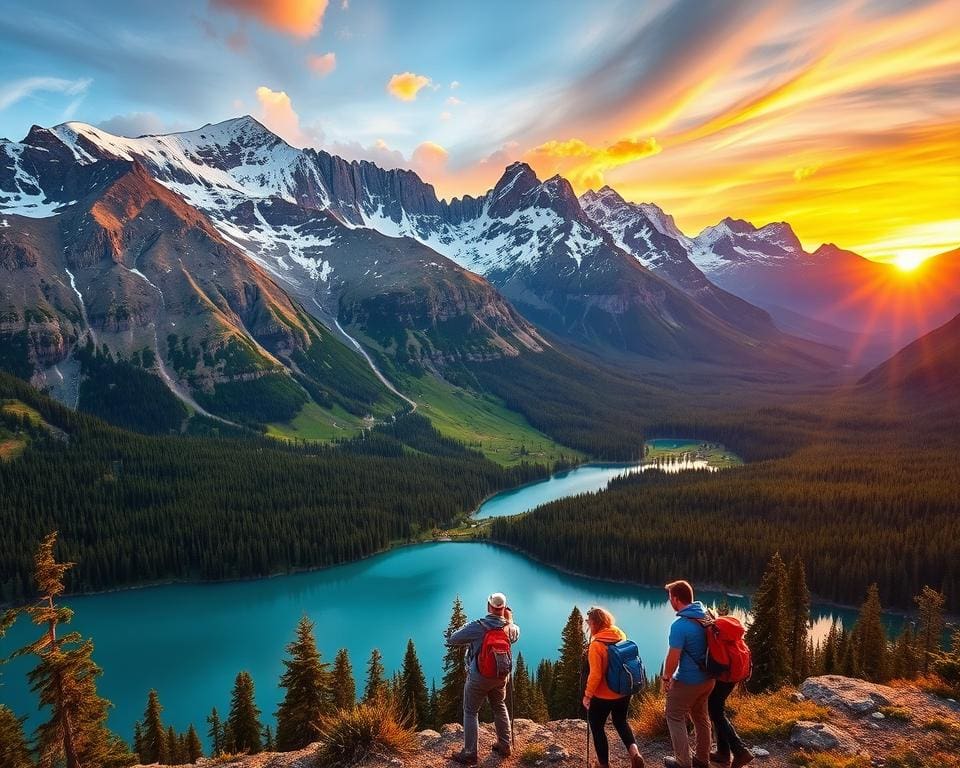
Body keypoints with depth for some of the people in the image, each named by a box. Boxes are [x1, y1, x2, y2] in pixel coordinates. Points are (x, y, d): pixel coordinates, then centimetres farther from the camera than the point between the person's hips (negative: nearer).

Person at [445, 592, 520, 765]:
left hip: (478, 678, -4)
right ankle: (504, 746, 34)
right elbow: (517, 634, 15)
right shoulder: (510, 628, -11)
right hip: (501, 676, 4)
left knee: (471, 713, 9)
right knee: (500, 708, 24)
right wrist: (509, 620, 17)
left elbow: (451, 640, -15)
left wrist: (468, 639, 0)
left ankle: (469, 754, 13)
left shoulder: (476, 627, -23)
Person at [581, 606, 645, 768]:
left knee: (597, 727, 16)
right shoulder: (621, 636, -5)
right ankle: (634, 752, 8)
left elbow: (595, 675, -24)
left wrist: (587, 695, -11)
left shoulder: (596, 645, -24)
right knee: (621, 721, 28)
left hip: (603, 696, -6)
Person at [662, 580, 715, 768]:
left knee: (675, 718, 10)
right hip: (708, 678, 8)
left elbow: (673, 658, -22)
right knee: (701, 717, 22)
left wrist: (666, 677, -5)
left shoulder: (679, 625, -26)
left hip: (687, 682, -7)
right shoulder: (706, 615, -3)